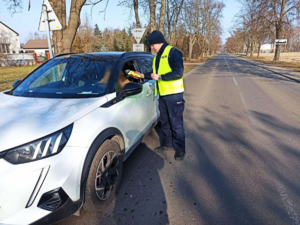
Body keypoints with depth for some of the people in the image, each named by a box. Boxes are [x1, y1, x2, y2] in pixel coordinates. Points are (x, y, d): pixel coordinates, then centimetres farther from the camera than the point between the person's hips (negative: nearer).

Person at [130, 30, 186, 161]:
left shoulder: (172, 52, -10)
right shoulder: (158, 56, 17)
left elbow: (178, 72, -20)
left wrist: (160, 77, -19)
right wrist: (143, 75, 13)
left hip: (173, 94, -8)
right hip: (162, 94, 9)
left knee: (176, 123, -2)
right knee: (165, 122, 16)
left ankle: (180, 149, 12)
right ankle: (167, 144, 31)